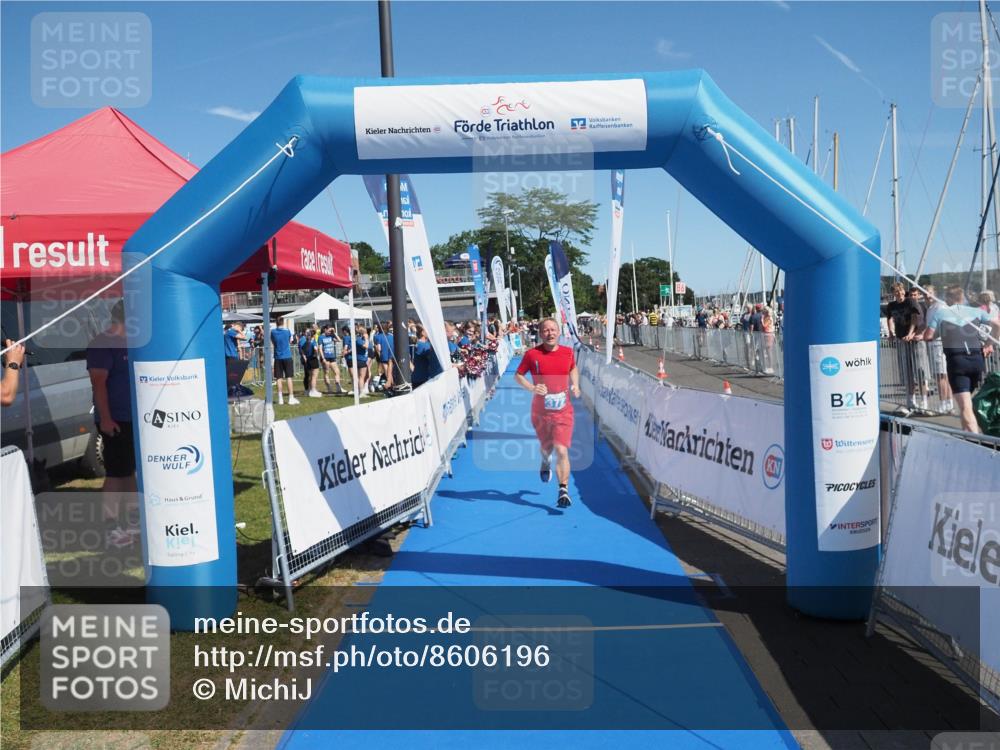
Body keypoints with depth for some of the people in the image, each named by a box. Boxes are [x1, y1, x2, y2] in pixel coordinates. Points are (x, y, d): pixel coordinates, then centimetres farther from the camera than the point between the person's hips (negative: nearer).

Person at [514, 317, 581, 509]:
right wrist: (532, 388, -16)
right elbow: (518, 375, 1)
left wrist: (575, 386, 5)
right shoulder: (531, 354, -8)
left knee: (561, 450, -13)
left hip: (563, 411, 0)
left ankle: (564, 491, -10)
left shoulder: (568, 352, 0)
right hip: (540, 412, 0)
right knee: (546, 447, 19)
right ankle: (546, 461, 56)